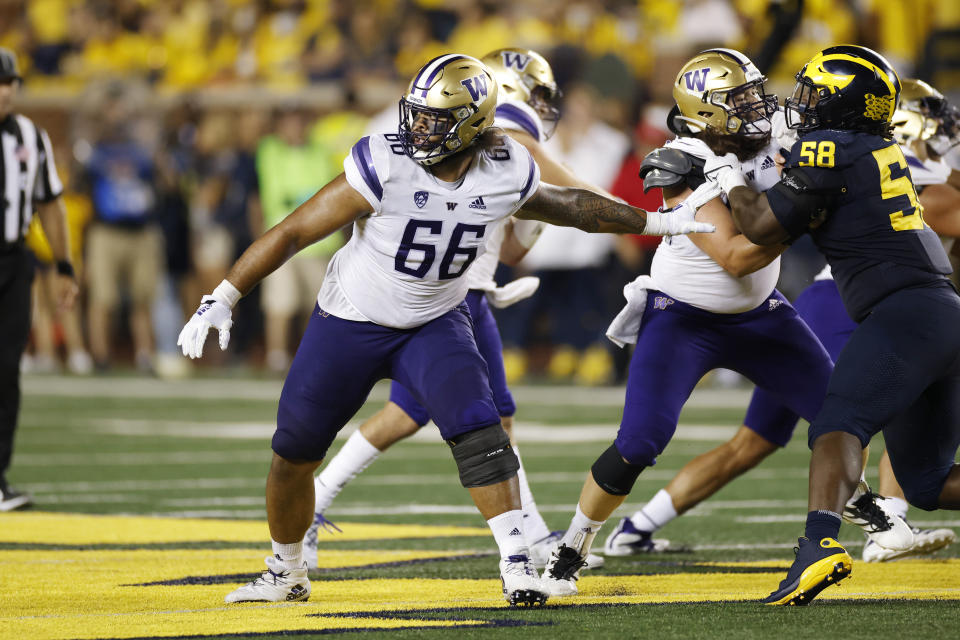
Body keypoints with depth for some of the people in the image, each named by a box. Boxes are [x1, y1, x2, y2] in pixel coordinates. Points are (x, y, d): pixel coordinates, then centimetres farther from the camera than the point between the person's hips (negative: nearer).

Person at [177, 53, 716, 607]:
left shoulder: (505, 176, -15)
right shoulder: (386, 166, -26)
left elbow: (567, 207, 7)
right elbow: (294, 233, -21)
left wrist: (660, 222, 13)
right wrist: (222, 300, -24)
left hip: (435, 324, 1)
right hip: (350, 325, -1)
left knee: (477, 430, -23)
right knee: (294, 455, 7)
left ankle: (518, 566, -20)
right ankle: (286, 575, 31)